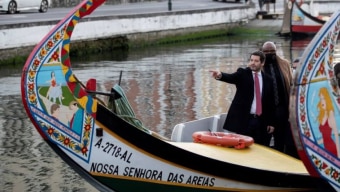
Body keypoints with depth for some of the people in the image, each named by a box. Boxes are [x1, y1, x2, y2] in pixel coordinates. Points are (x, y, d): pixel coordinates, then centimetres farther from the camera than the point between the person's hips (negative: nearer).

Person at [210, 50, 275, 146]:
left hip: (261, 121, 3)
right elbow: (231, 77, -19)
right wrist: (220, 75, -42)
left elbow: (271, 102, 11)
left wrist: (271, 122, 8)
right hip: (243, 119, -3)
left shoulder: (268, 79, 10)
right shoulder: (243, 73, 2)